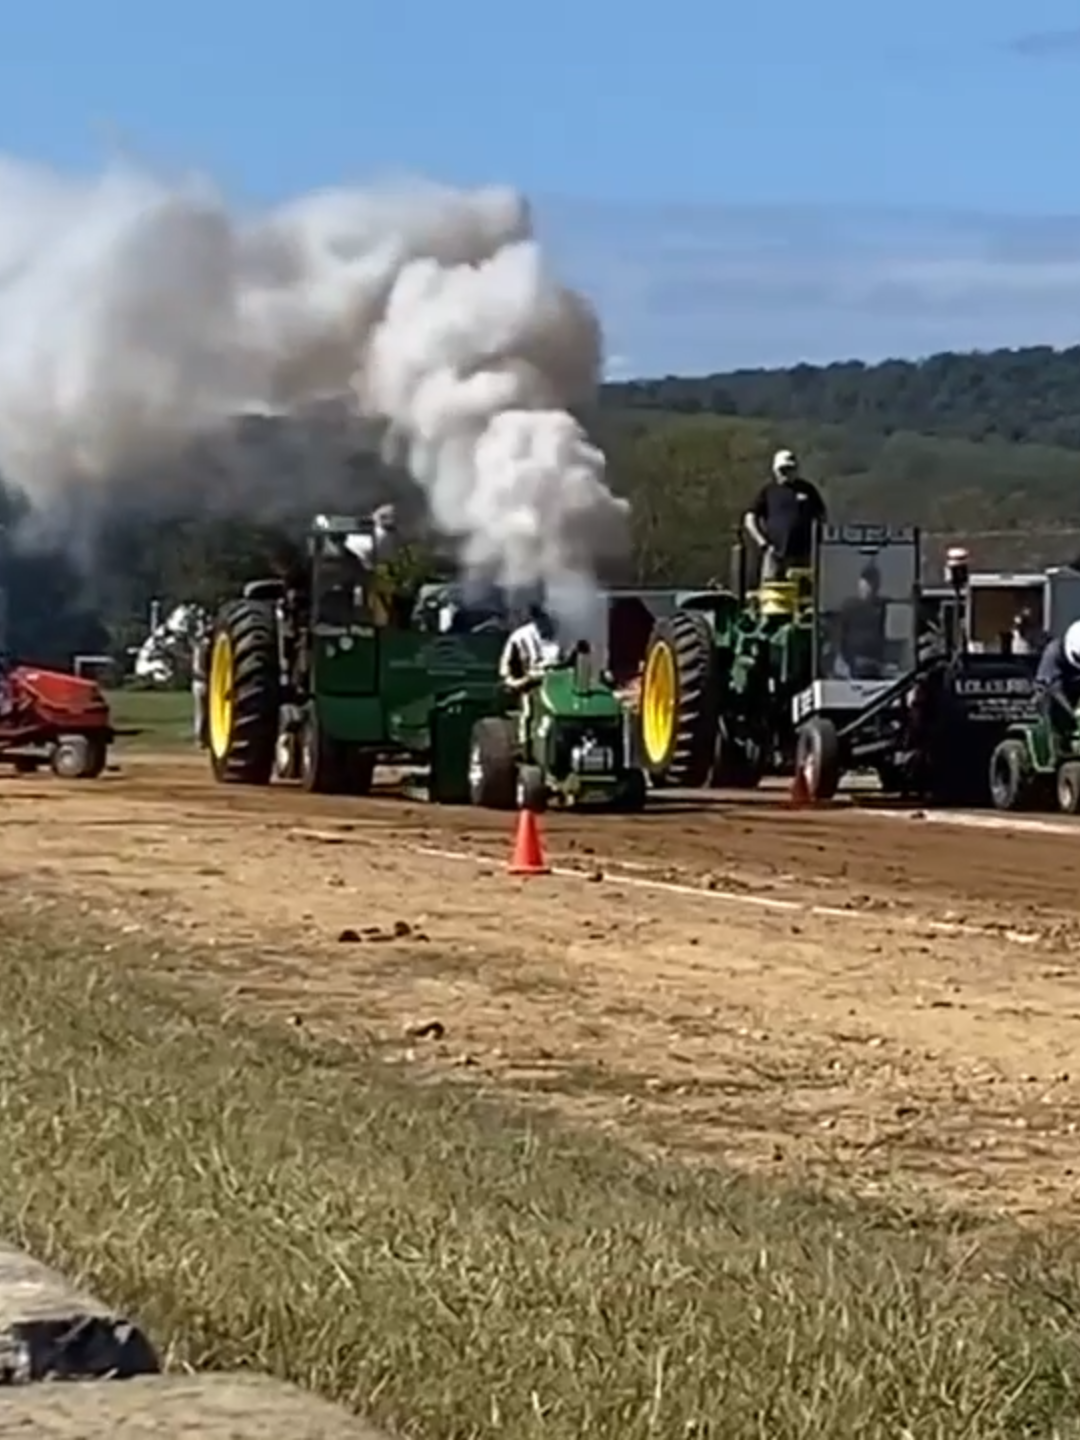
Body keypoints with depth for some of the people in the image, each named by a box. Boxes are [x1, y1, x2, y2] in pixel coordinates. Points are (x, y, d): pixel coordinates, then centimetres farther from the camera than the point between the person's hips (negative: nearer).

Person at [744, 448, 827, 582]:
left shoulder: (807, 490, 11)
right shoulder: (768, 490, 7)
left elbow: (821, 517, 17)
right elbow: (749, 519, 6)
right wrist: (763, 543, -5)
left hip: (802, 555, 2)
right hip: (776, 554, -2)